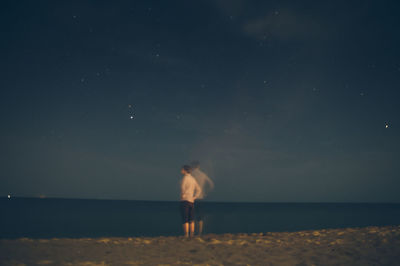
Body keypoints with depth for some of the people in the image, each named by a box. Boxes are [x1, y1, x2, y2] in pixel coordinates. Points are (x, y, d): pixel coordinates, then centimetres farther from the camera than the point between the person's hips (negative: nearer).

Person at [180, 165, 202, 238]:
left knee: (185, 220, -6)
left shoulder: (185, 178, -9)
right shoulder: (193, 179, 16)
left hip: (185, 201, -8)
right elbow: (199, 190, 18)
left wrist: (183, 195, -10)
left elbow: (182, 187, -26)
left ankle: (186, 235, -8)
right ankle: (192, 235, 9)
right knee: (191, 220, 8)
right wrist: (194, 198, 11)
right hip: (191, 201, 8)